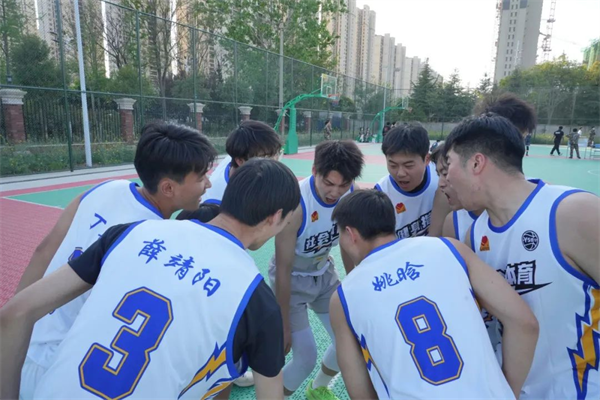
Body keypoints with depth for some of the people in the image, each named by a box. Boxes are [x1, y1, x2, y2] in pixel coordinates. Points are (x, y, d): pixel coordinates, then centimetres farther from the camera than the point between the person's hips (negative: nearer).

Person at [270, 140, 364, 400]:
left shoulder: (351, 196, -17)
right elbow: (284, 269, -25)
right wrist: (283, 325, -16)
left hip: (324, 273, 6)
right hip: (292, 279, -5)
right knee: (306, 357, -8)